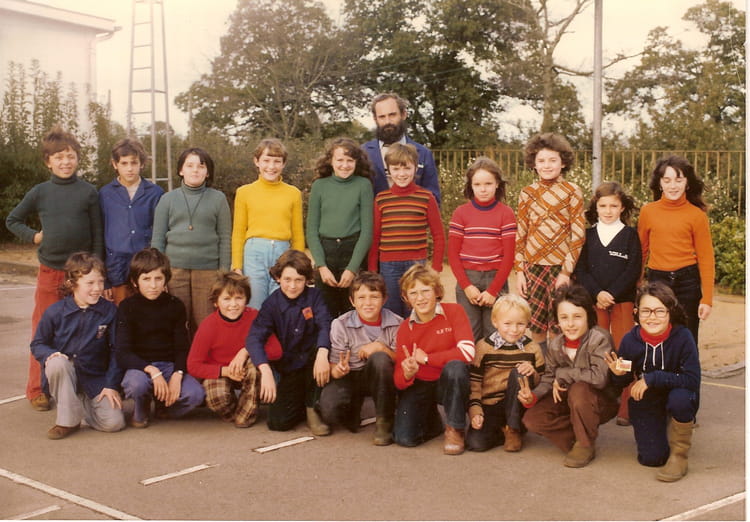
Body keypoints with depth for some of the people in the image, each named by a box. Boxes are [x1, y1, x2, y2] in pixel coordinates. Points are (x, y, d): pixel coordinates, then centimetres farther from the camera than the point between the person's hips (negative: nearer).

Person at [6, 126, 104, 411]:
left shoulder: (89, 192, 1)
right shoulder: (40, 192, 4)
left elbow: (98, 235, 3)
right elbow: (12, 220, 16)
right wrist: (33, 236, 1)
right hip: (50, 272, 1)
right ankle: (37, 390, 13)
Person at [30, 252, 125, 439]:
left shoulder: (109, 311, -6)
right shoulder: (55, 312, -8)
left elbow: (116, 351, -1)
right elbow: (37, 344, 3)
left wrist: (112, 385, -7)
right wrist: (49, 354, -20)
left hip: (96, 378, 1)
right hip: (64, 374, -1)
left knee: (114, 422, -16)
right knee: (57, 363, -37)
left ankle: (83, 403, 17)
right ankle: (68, 420, -16)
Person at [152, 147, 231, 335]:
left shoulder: (218, 198, 7)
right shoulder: (168, 199, 10)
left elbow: (225, 239, 6)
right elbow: (157, 240, 10)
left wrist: (224, 273, 0)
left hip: (208, 269, -1)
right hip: (175, 269, 1)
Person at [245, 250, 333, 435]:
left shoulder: (314, 296, -5)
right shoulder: (272, 304, -9)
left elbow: (324, 326, -22)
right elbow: (254, 338, -23)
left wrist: (322, 354, -43)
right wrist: (266, 371, -40)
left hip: (311, 363, 1)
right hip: (287, 369, 0)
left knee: (322, 346, -33)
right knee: (278, 422, -18)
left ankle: (312, 408, -12)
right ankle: (301, 401, 19)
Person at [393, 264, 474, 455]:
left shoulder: (454, 311, -12)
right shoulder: (405, 328, -4)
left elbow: (467, 352, -26)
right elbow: (399, 380, -6)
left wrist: (426, 358, -17)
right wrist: (407, 374, -32)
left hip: (451, 382, -2)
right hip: (420, 386, 2)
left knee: (455, 367, -36)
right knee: (405, 438, -17)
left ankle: (455, 429, -14)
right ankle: (431, 420, 21)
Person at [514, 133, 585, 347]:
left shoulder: (572, 192, -1)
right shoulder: (527, 193, 7)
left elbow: (578, 235, -4)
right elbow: (520, 236, 9)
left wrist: (566, 272, -9)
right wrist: (519, 271, 3)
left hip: (561, 267, -3)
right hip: (533, 267, 3)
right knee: (536, 327, 6)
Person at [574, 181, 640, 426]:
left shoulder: (630, 235, 5)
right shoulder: (588, 235, 9)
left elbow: (633, 270, -2)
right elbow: (580, 269, 3)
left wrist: (611, 294, -12)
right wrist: (597, 293, -12)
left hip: (623, 301, -1)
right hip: (594, 301, 2)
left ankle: (625, 408, 0)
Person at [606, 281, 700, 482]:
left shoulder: (682, 337, -23)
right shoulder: (630, 340, -16)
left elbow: (692, 379, -29)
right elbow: (623, 382, -3)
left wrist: (652, 378, -31)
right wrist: (619, 374, -27)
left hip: (675, 395, -2)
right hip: (646, 404, 2)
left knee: (680, 398, -37)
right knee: (651, 458, -11)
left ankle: (679, 455, -10)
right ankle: (661, 431, 26)